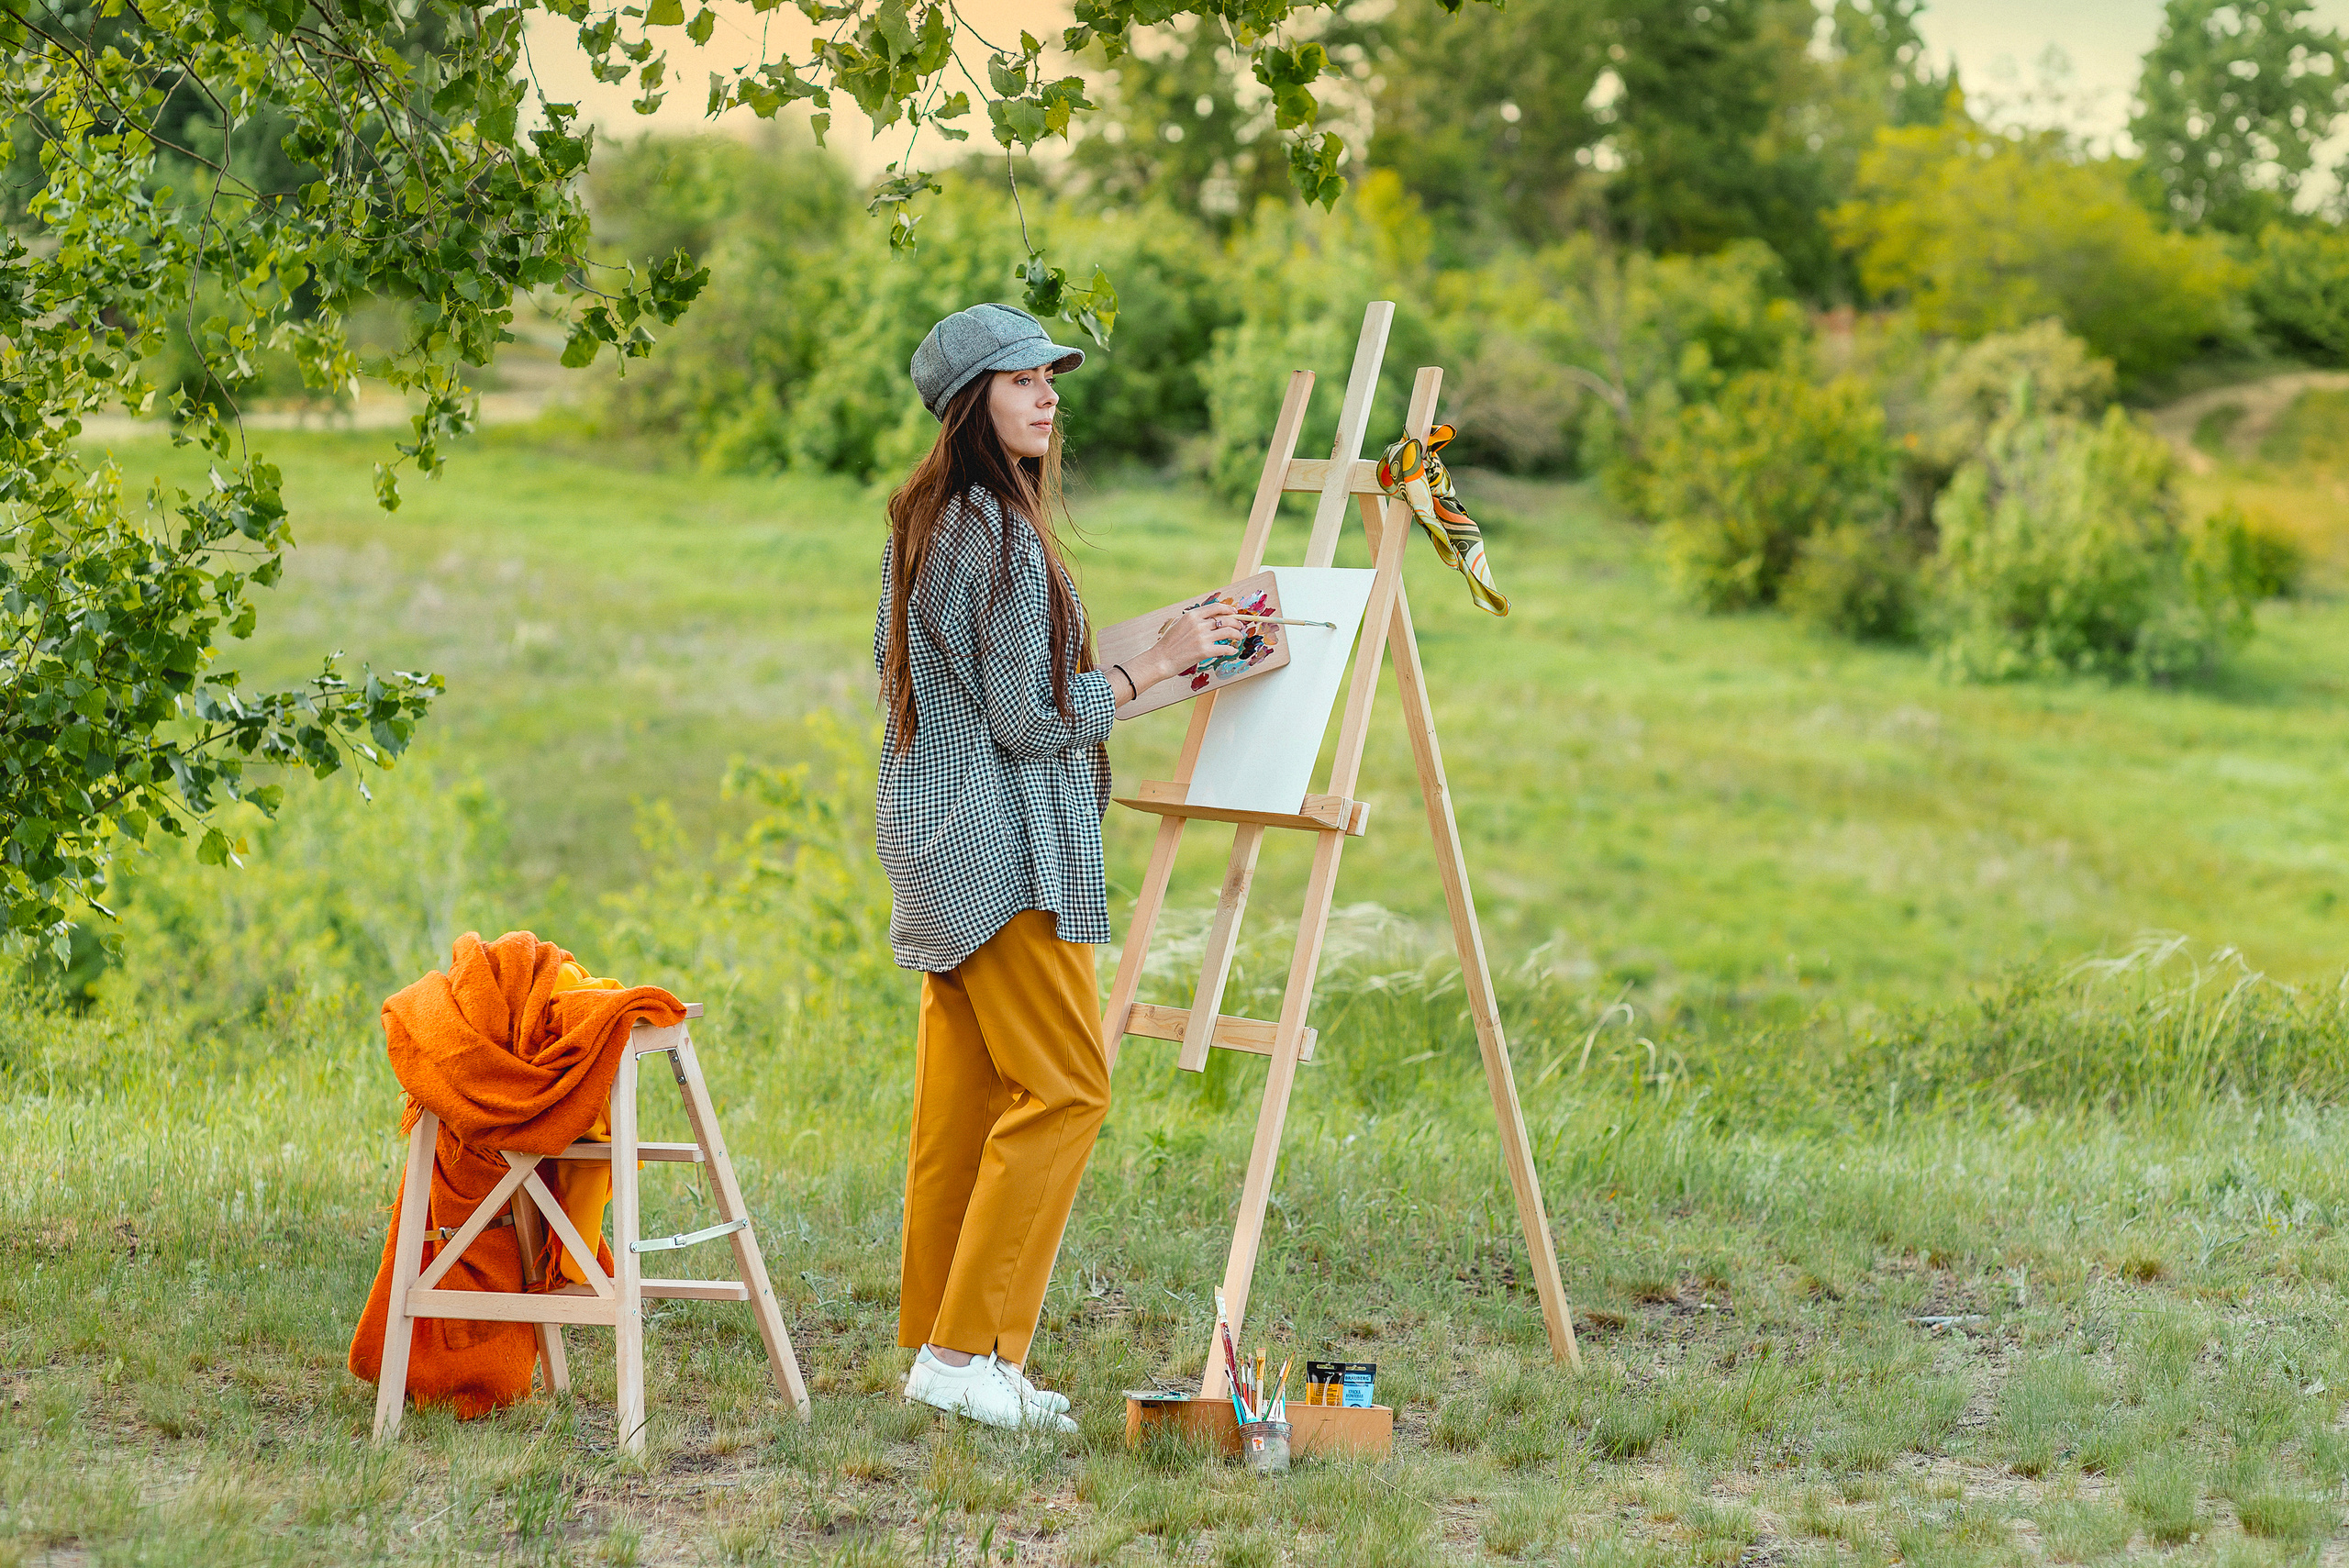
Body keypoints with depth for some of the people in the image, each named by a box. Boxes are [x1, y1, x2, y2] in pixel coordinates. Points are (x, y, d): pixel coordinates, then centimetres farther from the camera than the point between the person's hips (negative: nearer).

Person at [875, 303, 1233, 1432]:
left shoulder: (922, 521, 14)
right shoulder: (1003, 535, -17)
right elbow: (1026, 720, -17)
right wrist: (1152, 667, -7)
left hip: (937, 836, 10)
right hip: (1004, 844, -10)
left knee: (964, 1090, 12)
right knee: (1063, 1087, -7)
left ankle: (937, 1344, 15)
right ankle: (967, 1350, -6)